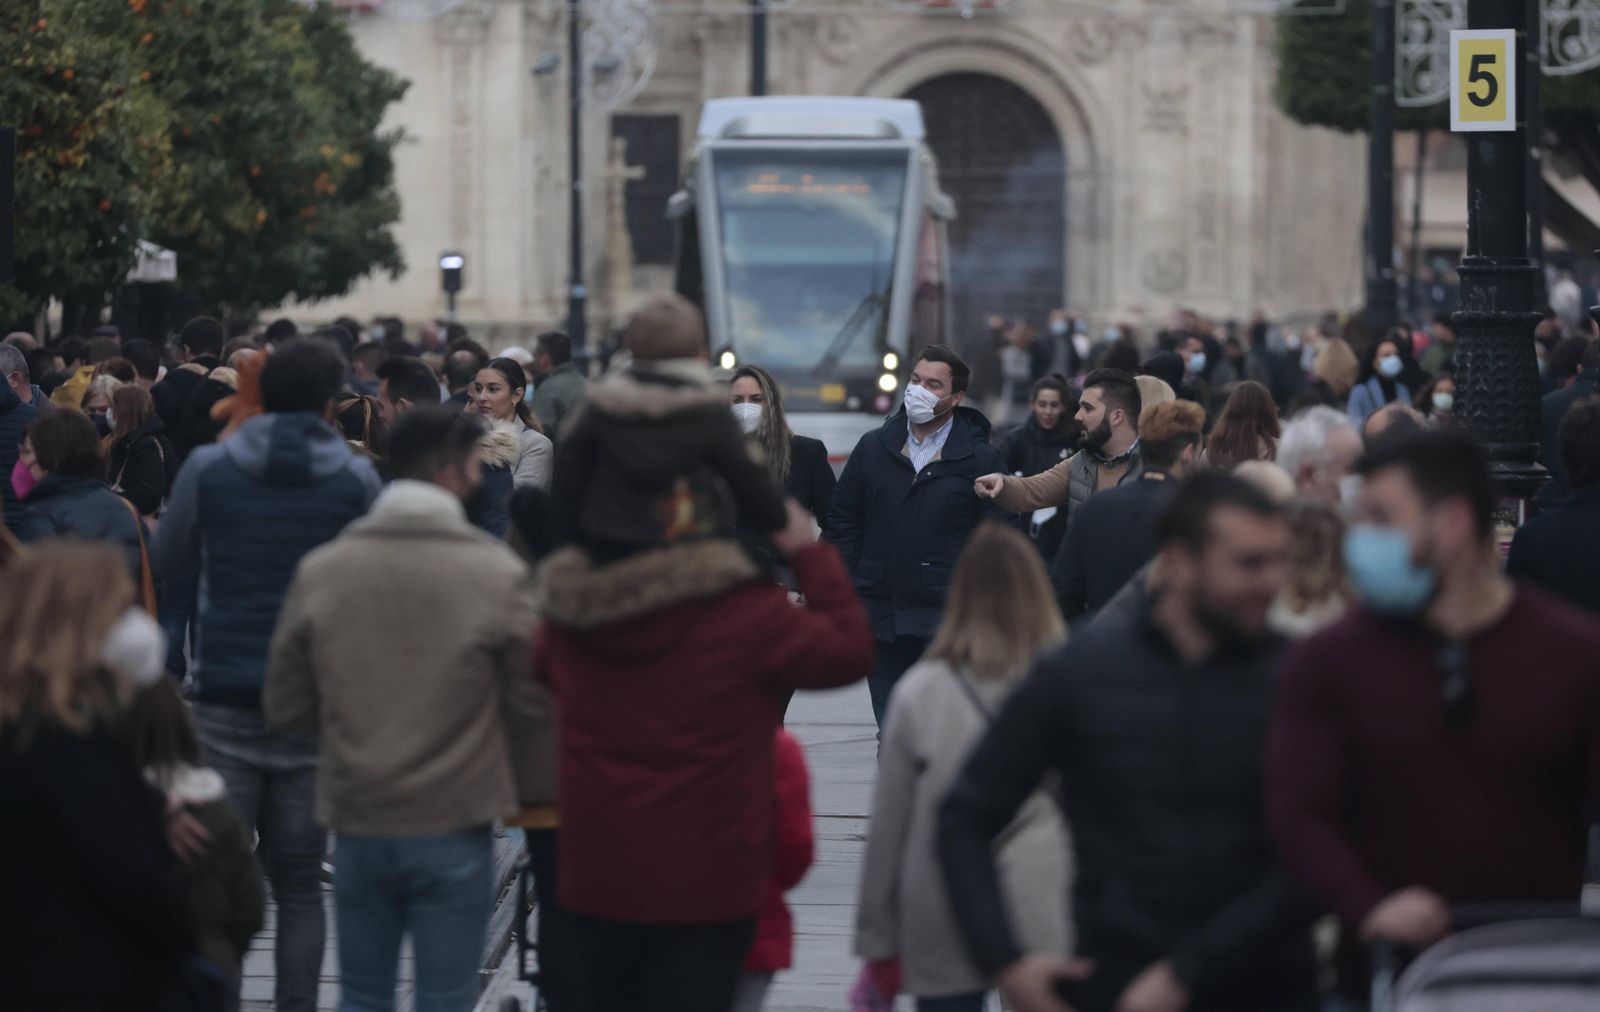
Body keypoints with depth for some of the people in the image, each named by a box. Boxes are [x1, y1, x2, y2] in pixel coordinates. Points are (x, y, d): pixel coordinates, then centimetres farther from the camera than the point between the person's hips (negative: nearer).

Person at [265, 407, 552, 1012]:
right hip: (455, 829, -3)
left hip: (356, 825, 3)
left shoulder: (320, 570, -3)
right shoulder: (499, 575, -12)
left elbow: (285, 707, 3)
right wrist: (528, 791, 14)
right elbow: (534, 706, -5)